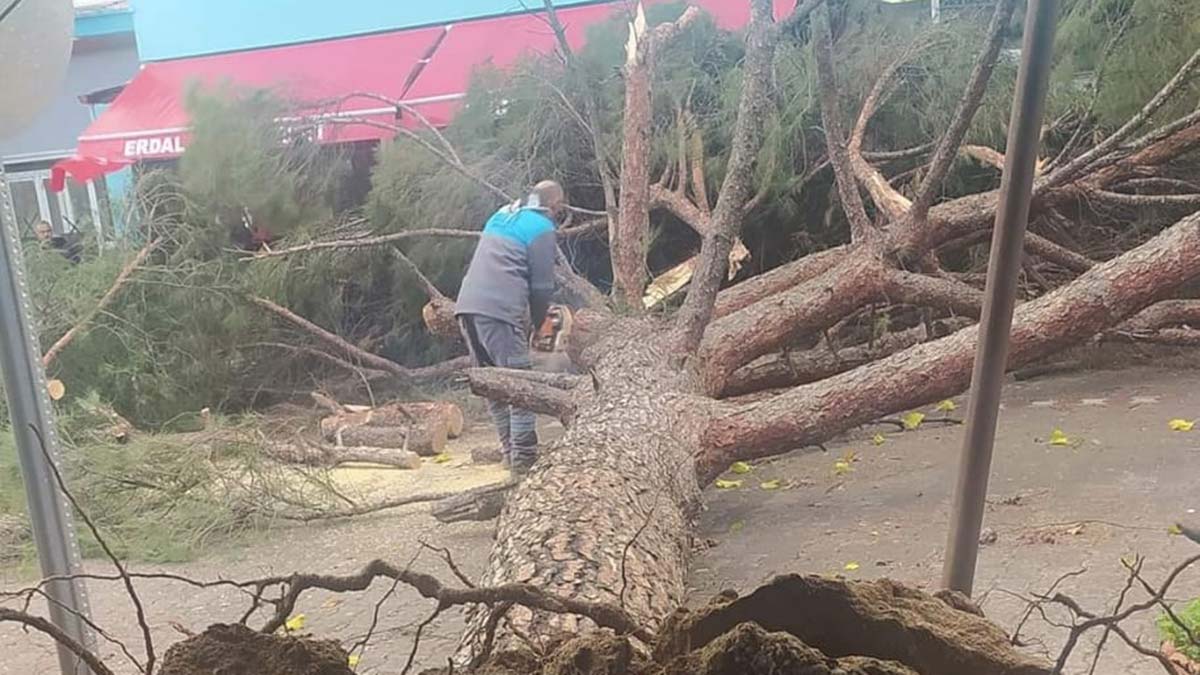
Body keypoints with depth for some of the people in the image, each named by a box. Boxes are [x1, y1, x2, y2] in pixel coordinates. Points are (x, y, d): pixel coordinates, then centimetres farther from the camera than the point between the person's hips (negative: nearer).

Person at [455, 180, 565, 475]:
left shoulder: (499, 216, 23)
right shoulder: (542, 228, 1)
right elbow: (542, 285, -1)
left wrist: (527, 315, 26)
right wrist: (536, 323, 15)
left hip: (467, 306, 8)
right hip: (499, 311, -8)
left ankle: (509, 448, 18)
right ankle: (524, 456, -5)